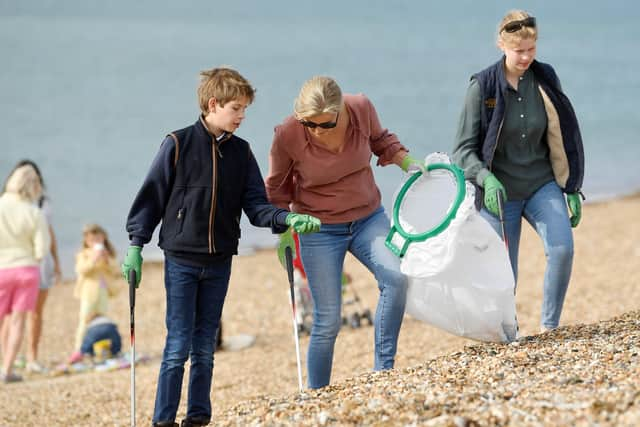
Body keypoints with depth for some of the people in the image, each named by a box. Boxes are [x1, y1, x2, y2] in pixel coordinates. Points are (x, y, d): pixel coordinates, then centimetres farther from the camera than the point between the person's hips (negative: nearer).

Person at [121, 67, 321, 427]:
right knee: (178, 346, -6)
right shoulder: (179, 144, -6)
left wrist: (288, 219, -14)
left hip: (220, 262, 4)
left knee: (205, 348, 10)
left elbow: (256, 206, 4)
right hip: (181, 259, -4)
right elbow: (153, 196, -1)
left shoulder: (241, 152, 6)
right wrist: (136, 245, -3)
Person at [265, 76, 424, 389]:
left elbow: (380, 140, 10)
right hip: (319, 230, -2)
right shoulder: (287, 135, -20)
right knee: (327, 321, -3)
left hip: (368, 218, 2)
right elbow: (277, 189, 0)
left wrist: (409, 163, -3)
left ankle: (382, 371, -14)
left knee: (396, 277, -25)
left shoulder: (361, 108, -15)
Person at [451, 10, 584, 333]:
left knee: (562, 248, -21)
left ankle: (549, 328, -8)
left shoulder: (545, 80, 0)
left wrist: (572, 189, 7)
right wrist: (486, 179, -27)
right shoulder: (483, 86, -9)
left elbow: (560, 139, 9)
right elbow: (463, 149, -9)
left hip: (542, 185, 2)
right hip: (499, 192, -2)